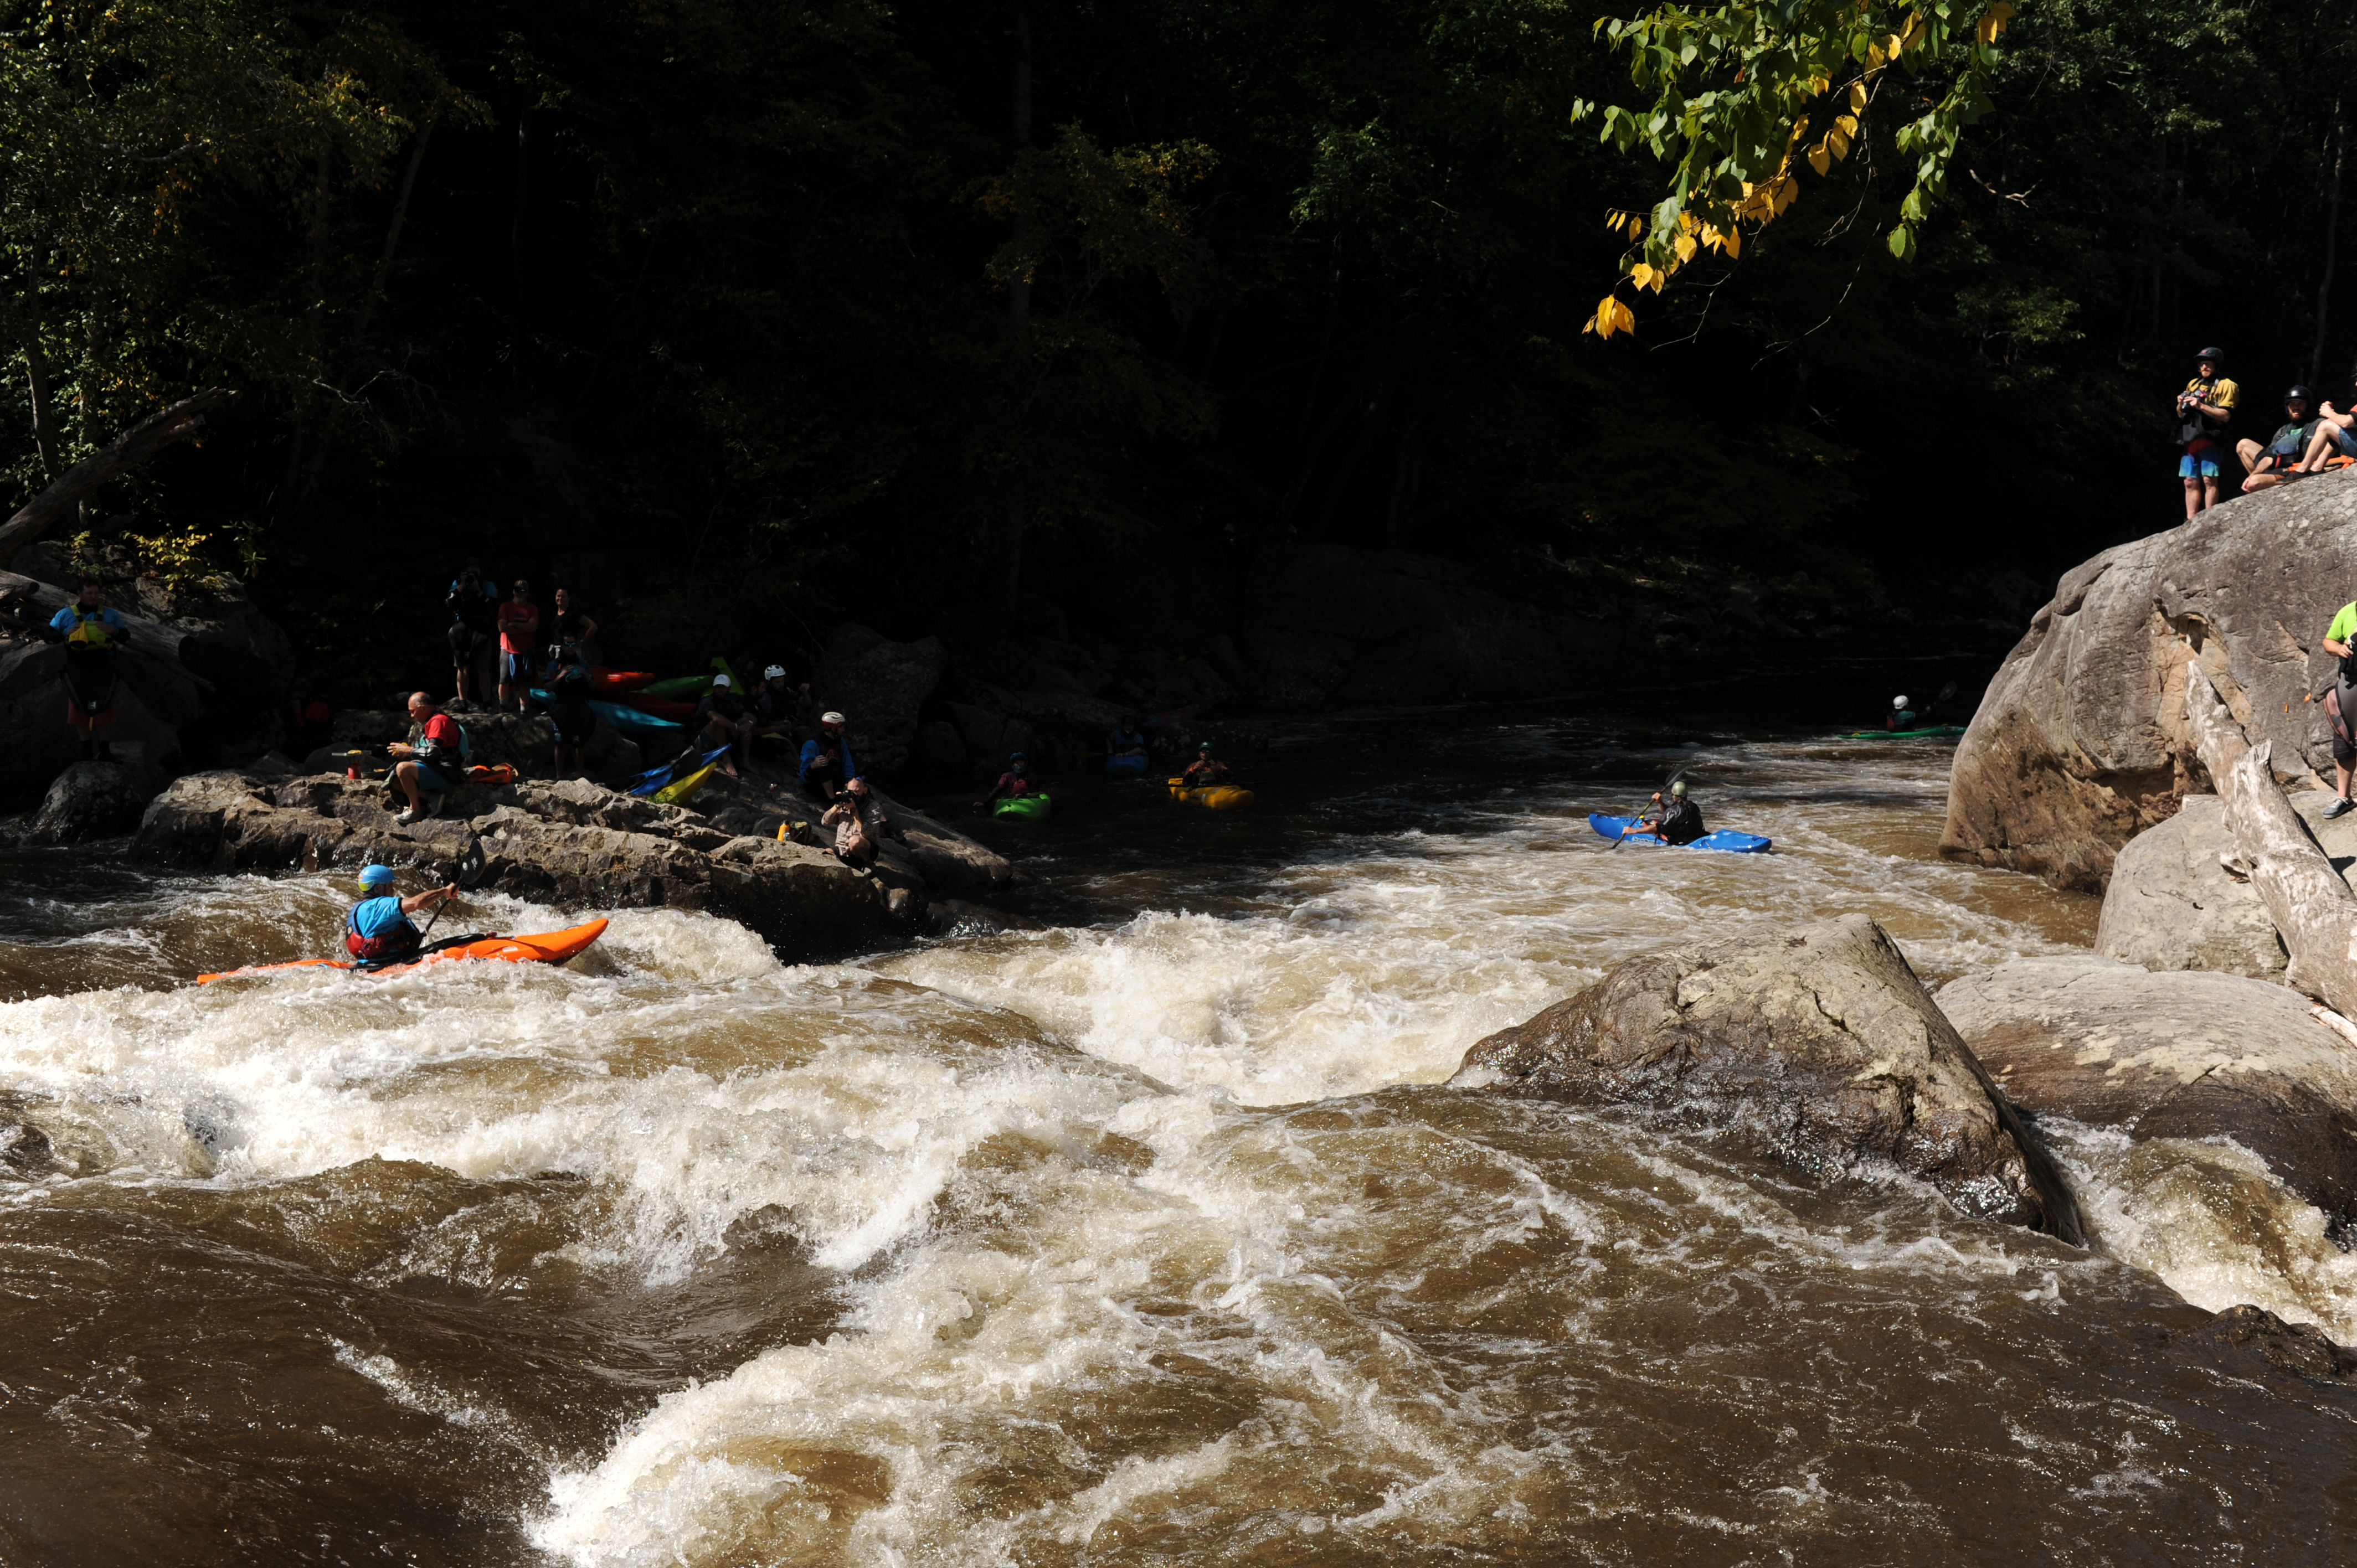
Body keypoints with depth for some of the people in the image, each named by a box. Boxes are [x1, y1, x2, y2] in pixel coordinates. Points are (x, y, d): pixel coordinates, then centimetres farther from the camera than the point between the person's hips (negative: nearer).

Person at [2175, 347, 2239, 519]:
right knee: (2191, 482, 4)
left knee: (2209, 480, -12)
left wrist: (2201, 406, -16)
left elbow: (2226, 415, -9)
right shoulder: (2193, 384, 21)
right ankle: (2190, 522, 5)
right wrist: (2181, 404, 2)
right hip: (2191, 440, 6)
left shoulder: (2225, 385, 2)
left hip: (2209, 439, -6)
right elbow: (2181, 415, 24)